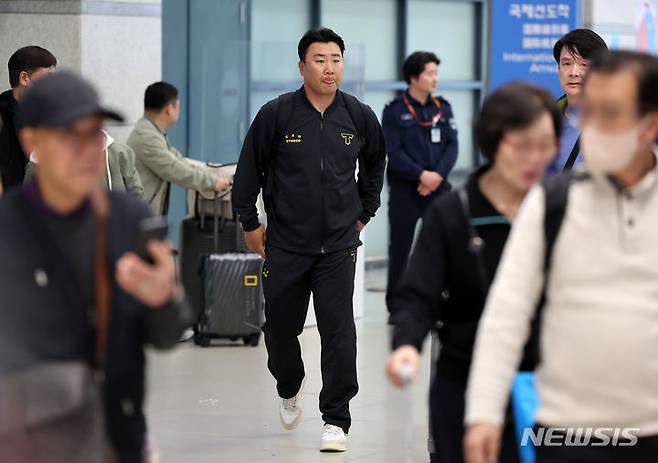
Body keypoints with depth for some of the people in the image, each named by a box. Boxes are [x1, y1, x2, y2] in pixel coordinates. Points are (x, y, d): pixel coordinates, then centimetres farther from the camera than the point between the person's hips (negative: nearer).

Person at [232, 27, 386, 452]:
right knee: (281, 327, 11)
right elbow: (249, 170, 4)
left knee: (339, 329, -9)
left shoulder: (359, 116, -1)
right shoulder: (277, 114, -8)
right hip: (285, 245, 0)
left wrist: (363, 214, 17)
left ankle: (336, 420, -3)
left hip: (338, 245, 0)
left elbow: (375, 165, 18)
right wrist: (250, 224, 6)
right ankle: (290, 389, 41)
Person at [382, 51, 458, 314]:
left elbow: (452, 145, 4)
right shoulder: (395, 111, -3)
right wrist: (421, 175, -18)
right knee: (400, 247, 3)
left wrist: (438, 174, -12)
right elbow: (394, 152, -9)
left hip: (438, 186, 3)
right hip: (404, 189, -3)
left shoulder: (442, 108, 9)